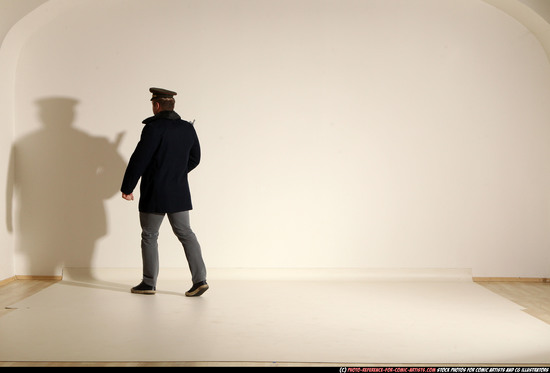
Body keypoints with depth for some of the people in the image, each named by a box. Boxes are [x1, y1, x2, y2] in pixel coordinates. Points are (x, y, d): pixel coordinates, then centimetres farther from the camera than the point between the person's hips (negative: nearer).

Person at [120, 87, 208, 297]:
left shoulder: (154, 128, -15)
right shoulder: (188, 129, 5)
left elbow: (138, 160, -16)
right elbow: (194, 158, 15)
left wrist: (127, 188, -7)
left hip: (154, 195, -5)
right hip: (179, 193, 6)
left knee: (149, 236, 8)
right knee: (185, 233, 9)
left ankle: (149, 283, 17)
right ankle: (199, 279, 1)